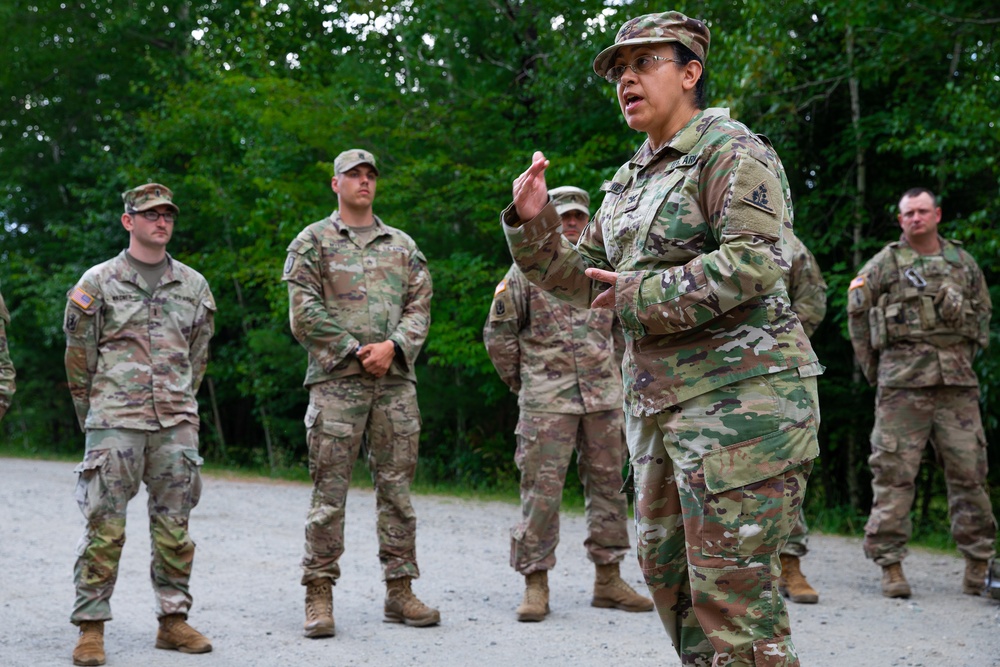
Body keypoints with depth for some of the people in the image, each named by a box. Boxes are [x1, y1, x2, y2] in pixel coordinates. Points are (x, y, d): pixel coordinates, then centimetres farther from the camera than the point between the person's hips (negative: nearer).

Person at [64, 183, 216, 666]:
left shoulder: (194, 286, 12)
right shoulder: (98, 282, 2)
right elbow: (79, 355, 6)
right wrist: (92, 415, 8)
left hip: (177, 425, 3)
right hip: (114, 424, -3)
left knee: (174, 527, 6)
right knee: (104, 527, -5)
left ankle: (174, 621, 15)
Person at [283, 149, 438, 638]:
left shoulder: (402, 245, 17)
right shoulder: (313, 242, 7)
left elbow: (419, 307, 10)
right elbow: (304, 313, -3)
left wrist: (392, 346, -9)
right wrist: (355, 350, -9)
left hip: (396, 379, 4)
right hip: (336, 378, -3)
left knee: (397, 487, 4)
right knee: (329, 491, -5)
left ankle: (400, 590, 10)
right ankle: (319, 595, 0)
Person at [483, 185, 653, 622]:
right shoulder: (528, 270, 1)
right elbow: (498, 332, 3)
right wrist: (521, 381, 4)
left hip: (604, 397, 4)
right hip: (547, 401, -4)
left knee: (607, 483, 7)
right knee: (541, 488, -5)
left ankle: (608, 579, 15)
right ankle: (535, 584, 1)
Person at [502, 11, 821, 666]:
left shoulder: (730, 150, -7)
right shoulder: (632, 179, 19)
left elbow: (755, 261, -20)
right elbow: (585, 279, 21)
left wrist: (643, 294, -15)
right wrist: (534, 222, 5)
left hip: (739, 395, -9)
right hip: (659, 403, 9)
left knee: (731, 587, -10)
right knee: (666, 567, 15)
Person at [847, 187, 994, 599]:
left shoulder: (963, 262, 15)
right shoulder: (884, 264, 6)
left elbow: (983, 311, 25)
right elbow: (856, 311, 9)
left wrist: (968, 355, 16)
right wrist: (871, 367, 8)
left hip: (956, 381, 3)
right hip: (903, 379, -3)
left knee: (968, 470, 3)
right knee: (895, 471, -6)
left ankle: (978, 563, 11)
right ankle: (890, 564, -2)